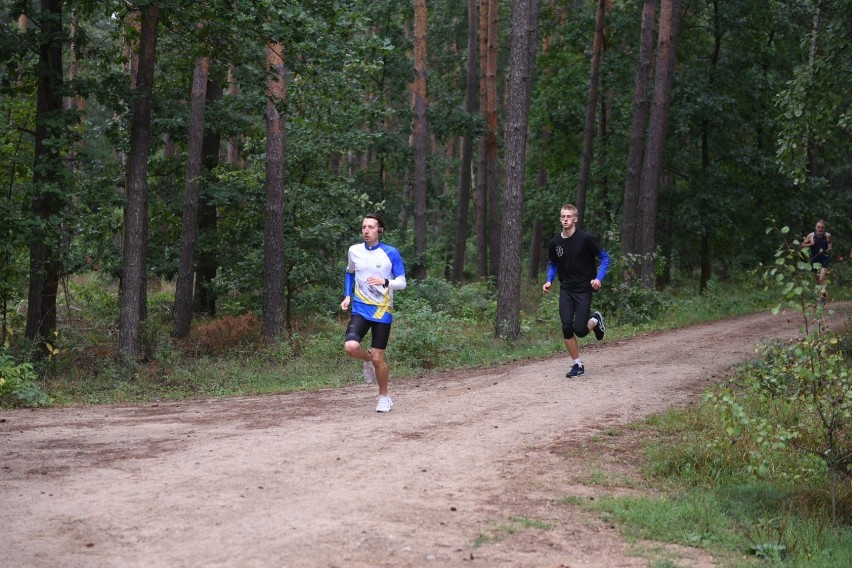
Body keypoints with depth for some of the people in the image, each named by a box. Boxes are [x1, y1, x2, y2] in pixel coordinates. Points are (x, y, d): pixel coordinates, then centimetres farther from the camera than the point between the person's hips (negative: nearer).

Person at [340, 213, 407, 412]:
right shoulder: (354, 251, 3)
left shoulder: (391, 253, -6)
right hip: (360, 308, 2)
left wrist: (385, 282, -24)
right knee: (351, 347, -23)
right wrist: (347, 295, 10)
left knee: (378, 358, -1)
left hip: (382, 311, -2)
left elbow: (401, 282, -4)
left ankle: (384, 397, 22)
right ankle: (367, 359, 13)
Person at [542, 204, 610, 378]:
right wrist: (549, 281, -1)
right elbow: (553, 264, 17)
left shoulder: (585, 239, -12)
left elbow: (604, 257, -3)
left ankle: (595, 320, 25)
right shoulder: (555, 242, 1)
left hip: (584, 290, -4)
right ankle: (577, 365, 8)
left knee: (580, 330, -11)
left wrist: (599, 278, -16)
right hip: (566, 290, 4)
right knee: (566, 327, -7)